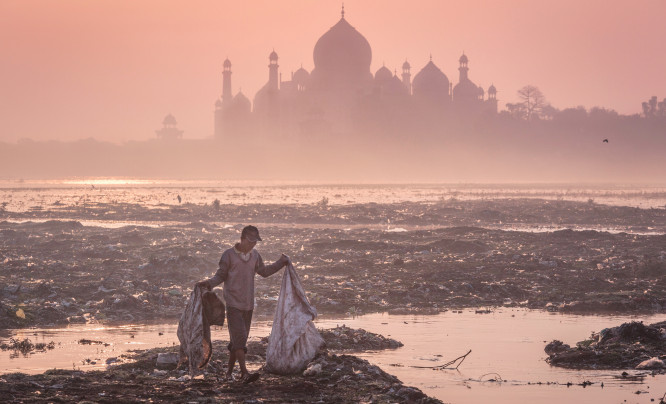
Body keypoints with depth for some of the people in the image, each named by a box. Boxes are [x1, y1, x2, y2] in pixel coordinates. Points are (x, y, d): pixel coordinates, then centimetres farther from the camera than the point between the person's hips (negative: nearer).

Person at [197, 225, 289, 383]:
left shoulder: (254, 256, 11)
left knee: (239, 339, 10)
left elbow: (264, 272, 25)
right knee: (239, 336, -16)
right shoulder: (229, 255, -5)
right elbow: (221, 275, -2)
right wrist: (209, 283, -20)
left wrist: (281, 263, 18)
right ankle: (244, 373, -25)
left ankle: (229, 370, 21)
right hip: (233, 303, -6)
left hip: (248, 304, 6)